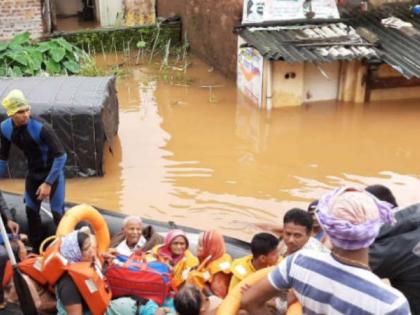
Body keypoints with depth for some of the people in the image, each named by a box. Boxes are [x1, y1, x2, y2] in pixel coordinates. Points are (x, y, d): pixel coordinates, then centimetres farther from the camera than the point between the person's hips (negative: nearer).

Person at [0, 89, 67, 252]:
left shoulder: (41, 128, -31)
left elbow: (61, 155, -27)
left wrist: (48, 183, -28)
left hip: (53, 170, -5)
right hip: (33, 172, 6)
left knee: (57, 212, -7)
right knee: (31, 211, 12)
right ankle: (37, 251, 29)